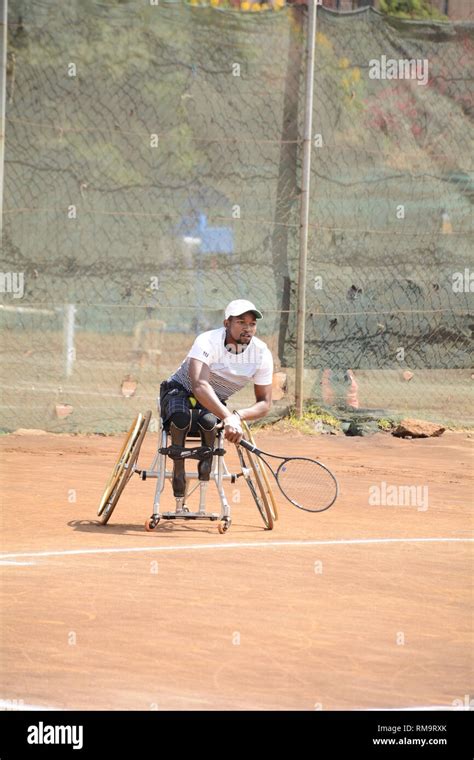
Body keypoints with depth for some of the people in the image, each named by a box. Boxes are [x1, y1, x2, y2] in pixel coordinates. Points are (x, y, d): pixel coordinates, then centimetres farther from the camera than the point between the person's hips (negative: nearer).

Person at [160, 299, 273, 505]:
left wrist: (238, 415, -33)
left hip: (216, 403, 3)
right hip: (180, 390, -3)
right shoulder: (208, 342, -29)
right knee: (181, 416, -38)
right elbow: (199, 386, -46)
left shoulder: (262, 354, -15)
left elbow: (264, 403, -11)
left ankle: (206, 464, -8)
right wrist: (228, 417, -60)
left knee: (208, 420, -34)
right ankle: (178, 469, -20)